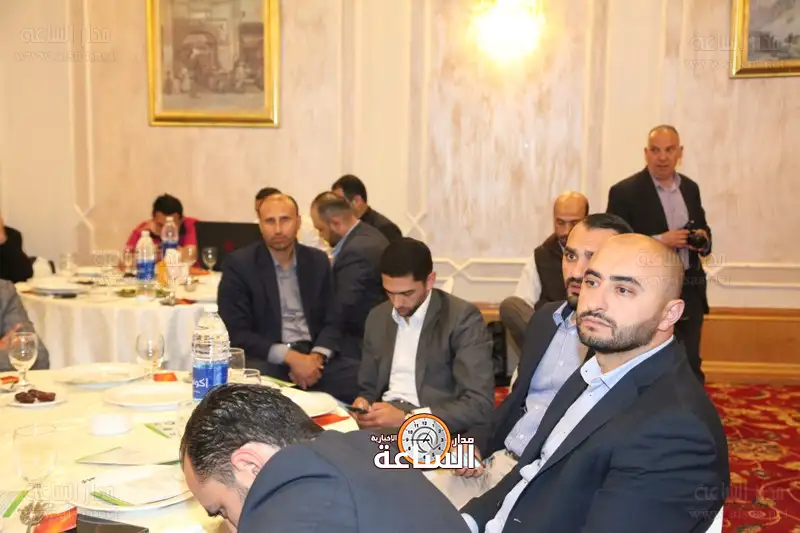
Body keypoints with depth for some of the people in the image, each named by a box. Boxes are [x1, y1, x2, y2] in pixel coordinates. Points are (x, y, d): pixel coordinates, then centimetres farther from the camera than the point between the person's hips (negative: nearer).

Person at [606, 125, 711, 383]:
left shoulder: (690, 188, 9)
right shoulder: (624, 192, -9)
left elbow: (702, 229, 20)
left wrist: (703, 239, -4)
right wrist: (660, 241, -22)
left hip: (689, 294, 5)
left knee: (691, 367, 13)